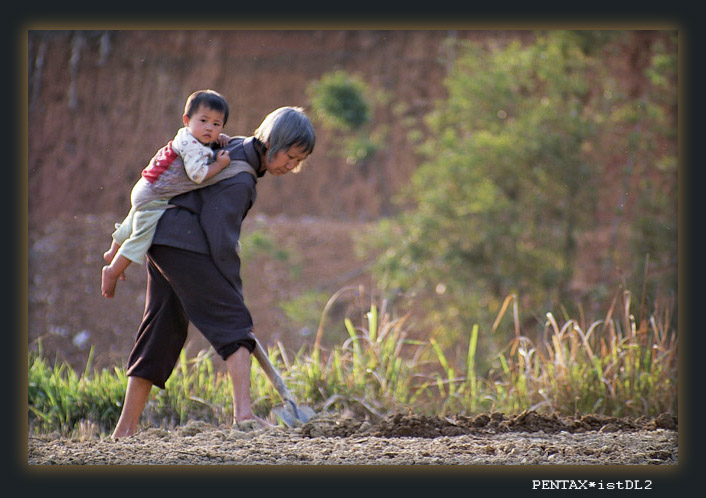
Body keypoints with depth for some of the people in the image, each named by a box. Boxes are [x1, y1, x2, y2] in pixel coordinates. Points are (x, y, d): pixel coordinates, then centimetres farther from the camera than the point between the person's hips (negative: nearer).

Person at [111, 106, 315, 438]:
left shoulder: (237, 148, 14)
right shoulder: (239, 180, -16)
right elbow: (221, 241, -18)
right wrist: (235, 296, -12)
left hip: (162, 243, 10)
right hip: (185, 245, -10)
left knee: (160, 335, 10)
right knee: (233, 322, -13)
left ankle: (125, 429, 10)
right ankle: (243, 414, -27)